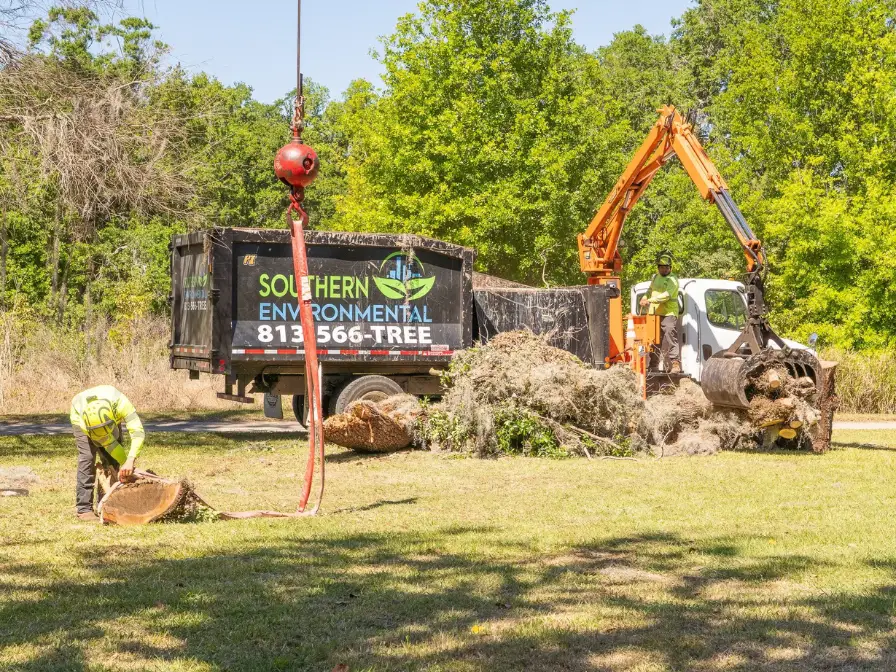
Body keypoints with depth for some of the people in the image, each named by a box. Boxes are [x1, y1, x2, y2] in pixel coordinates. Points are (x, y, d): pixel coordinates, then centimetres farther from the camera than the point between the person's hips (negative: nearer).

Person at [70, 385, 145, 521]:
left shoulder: (120, 404, -45)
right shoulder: (84, 421, -42)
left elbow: (138, 432, -51)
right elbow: (108, 443, -31)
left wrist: (129, 461, -60)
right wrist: (126, 463, -30)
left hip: (111, 416, 3)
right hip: (80, 416, -3)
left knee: (112, 460, -7)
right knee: (87, 457, -20)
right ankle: (84, 508, -19)